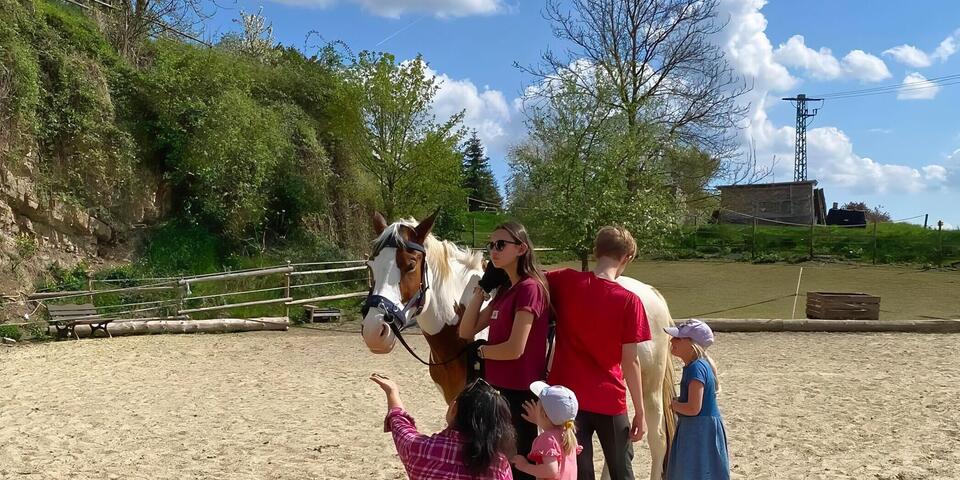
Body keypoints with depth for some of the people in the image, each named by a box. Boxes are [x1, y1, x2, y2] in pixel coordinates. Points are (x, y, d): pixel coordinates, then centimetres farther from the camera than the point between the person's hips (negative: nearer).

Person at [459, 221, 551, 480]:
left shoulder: (530, 287, -17)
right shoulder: (504, 289, 11)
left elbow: (515, 349, -23)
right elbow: (466, 331, 9)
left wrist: (480, 351, -6)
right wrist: (483, 286, 4)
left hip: (519, 392, -9)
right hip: (498, 387, 9)